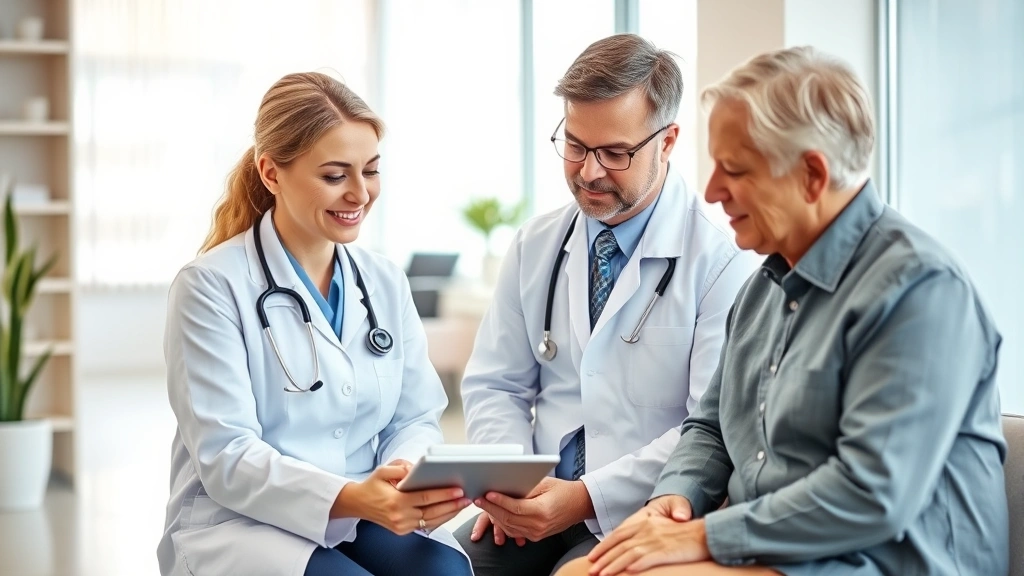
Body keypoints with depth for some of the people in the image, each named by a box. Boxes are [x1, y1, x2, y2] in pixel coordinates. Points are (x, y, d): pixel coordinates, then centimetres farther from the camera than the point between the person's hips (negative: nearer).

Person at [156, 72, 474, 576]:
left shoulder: (386, 283, 11)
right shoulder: (211, 287, -7)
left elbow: (416, 418, 8)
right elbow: (225, 459, -14)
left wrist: (412, 482, -16)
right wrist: (350, 497, -30)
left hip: (366, 521, 4)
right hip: (242, 524, -4)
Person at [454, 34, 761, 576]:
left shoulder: (723, 259, -8)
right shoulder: (535, 245, 9)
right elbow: (494, 385, 12)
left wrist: (587, 497, -21)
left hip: (645, 514, -4)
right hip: (540, 504, 4)